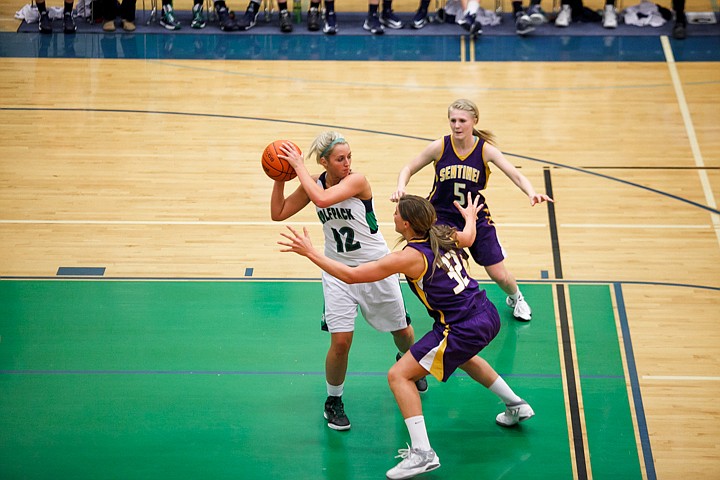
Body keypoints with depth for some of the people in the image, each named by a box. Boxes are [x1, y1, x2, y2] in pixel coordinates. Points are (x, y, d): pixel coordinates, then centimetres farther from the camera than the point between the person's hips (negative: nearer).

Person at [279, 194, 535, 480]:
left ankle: (422, 453, -13)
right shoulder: (443, 234, 2)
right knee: (462, 356, 41)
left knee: (398, 375, -4)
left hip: (464, 329, -9)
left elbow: (351, 275, -17)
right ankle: (516, 405, 52)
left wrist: (310, 253, -10)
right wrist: (470, 217, 51)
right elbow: (469, 237, 29)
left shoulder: (410, 257, -17)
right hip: (487, 314, 9)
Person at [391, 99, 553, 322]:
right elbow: (408, 169, -3)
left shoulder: (486, 149, -13)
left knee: (499, 275, 5)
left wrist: (531, 193, -41)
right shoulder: (440, 147, -13)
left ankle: (515, 298, 41)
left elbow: (516, 175, -20)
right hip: (443, 216, -1)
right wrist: (400, 188, -25)